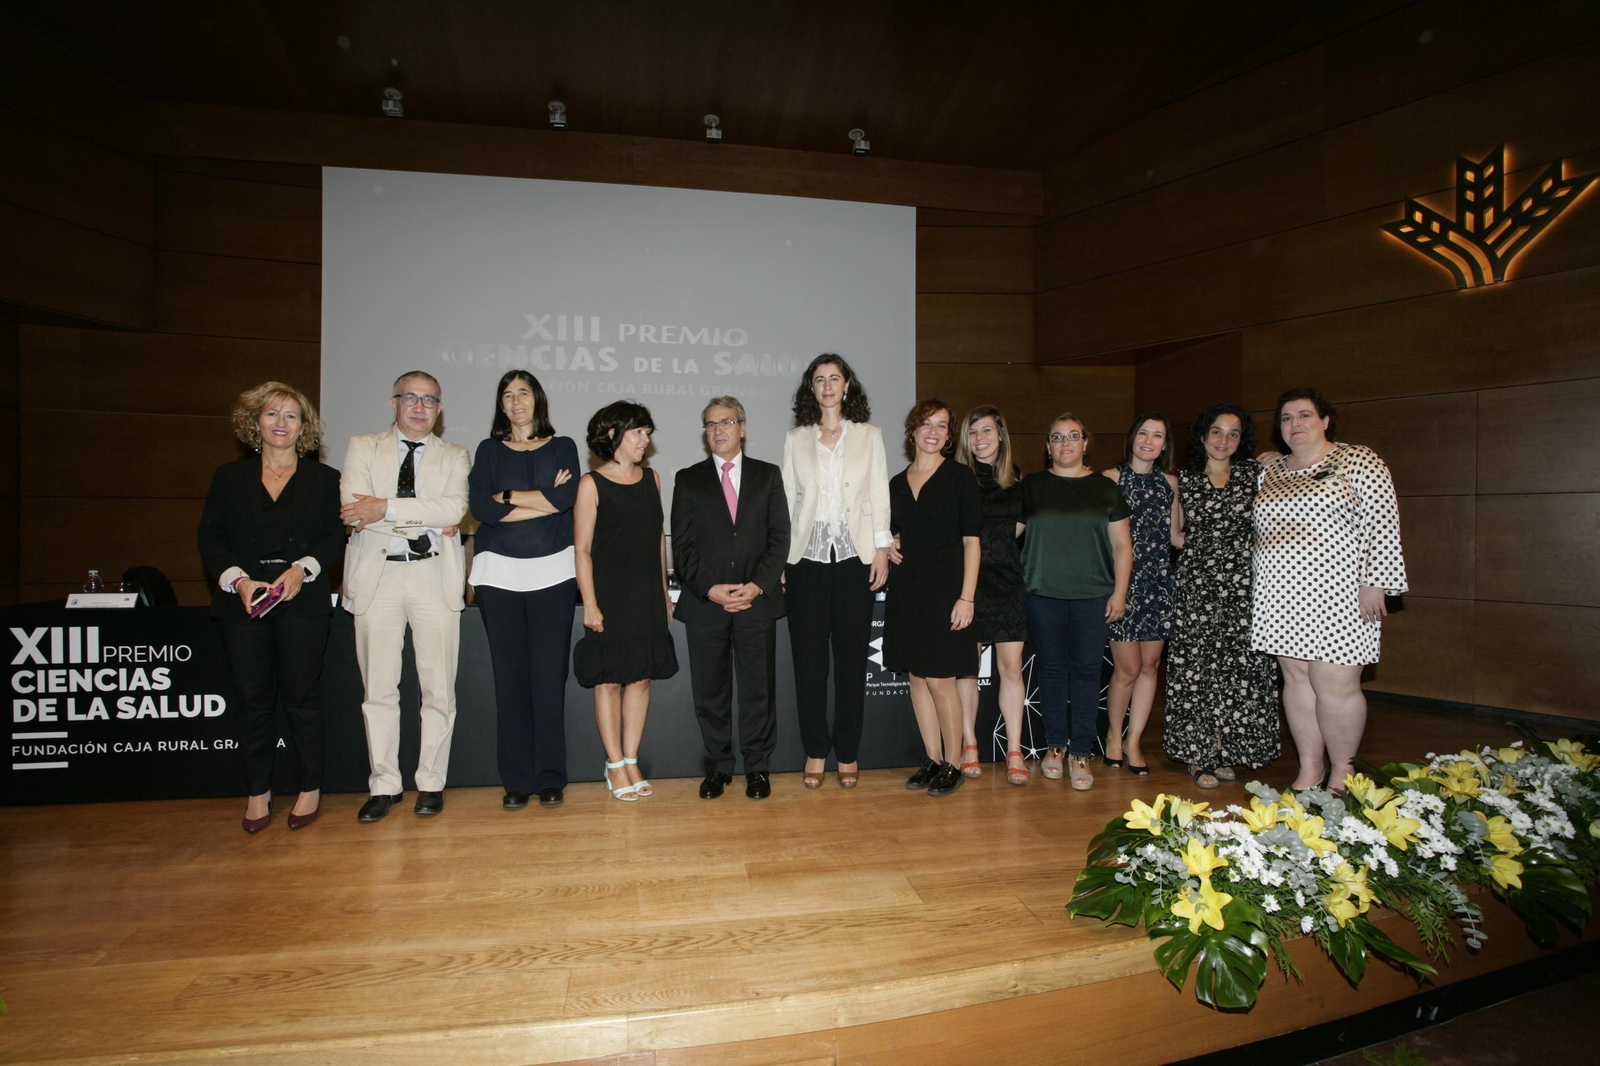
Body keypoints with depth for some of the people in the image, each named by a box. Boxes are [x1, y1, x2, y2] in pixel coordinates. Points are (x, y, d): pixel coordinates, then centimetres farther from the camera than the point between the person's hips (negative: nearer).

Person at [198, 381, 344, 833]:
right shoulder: (230, 477, 13)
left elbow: (335, 538, 2)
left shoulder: (324, 479, 9)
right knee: (254, 697, 6)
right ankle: (258, 791, 18)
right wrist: (238, 580, -10)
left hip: (302, 601, -2)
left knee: (301, 694, 0)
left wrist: (303, 568, -15)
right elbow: (210, 538, 6)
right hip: (243, 601, 2)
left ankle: (310, 788, 13)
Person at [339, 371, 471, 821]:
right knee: (378, 688, 5)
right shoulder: (362, 447, 11)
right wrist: (427, 520, -10)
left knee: (438, 687, 2)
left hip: (435, 578, 0)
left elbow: (454, 508, -9)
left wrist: (387, 508, -15)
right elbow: (353, 508, -6)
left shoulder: (454, 456, 11)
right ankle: (384, 785, 18)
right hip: (376, 576, 1)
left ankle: (431, 782, 15)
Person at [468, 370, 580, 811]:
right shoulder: (489, 451, 13)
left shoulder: (562, 447, 12)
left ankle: (550, 777, 8)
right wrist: (545, 501, -7)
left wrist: (508, 497, -4)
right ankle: (517, 780, 10)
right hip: (499, 572, 1)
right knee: (509, 676, 1)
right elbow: (480, 506, -4)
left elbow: (567, 496, -7)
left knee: (550, 675, -2)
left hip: (552, 572, -1)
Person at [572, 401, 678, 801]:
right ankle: (615, 765, 13)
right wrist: (589, 603, -13)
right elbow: (582, 549, -7)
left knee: (642, 677, 6)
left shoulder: (652, 478, 9)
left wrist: (664, 591, 12)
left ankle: (631, 760, 16)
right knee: (609, 678, 2)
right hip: (609, 595, -4)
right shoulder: (592, 484, -5)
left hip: (647, 595, 5)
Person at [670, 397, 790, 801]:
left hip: (757, 600, 0)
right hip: (705, 602, 1)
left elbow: (780, 537, 3)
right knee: (709, 691, 7)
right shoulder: (688, 479, 9)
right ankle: (718, 765, 22)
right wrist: (711, 589, -10)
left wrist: (758, 586, -10)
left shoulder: (768, 475, 9)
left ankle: (757, 767, 19)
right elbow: (683, 544, 2)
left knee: (758, 688, 5)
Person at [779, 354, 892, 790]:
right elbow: (788, 497, 8)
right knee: (808, 656, 2)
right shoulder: (795, 439, 11)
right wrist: (779, 556, 2)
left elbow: (879, 495, 7)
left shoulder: (869, 436, 10)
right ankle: (815, 751, 14)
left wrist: (882, 548, -2)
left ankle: (848, 754, 14)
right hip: (806, 556, 1)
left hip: (854, 555, 0)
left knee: (851, 656, 3)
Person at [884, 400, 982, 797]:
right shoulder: (896, 483, 12)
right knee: (917, 676, 8)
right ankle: (932, 760, 20)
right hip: (906, 592, 5)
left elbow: (971, 540, -7)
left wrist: (966, 597, -14)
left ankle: (953, 765, 11)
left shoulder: (960, 476, -3)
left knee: (941, 679, -5)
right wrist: (887, 546, 2)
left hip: (945, 590, -5)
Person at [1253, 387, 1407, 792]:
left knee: (1335, 686, -5)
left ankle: (1342, 773, 15)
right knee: (1296, 678, 8)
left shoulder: (1358, 462, -1)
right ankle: (1309, 768, 19)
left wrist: (1375, 584, -13)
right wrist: (1258, 585, 15)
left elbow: (1383, 524, -7)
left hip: (1337, 596, -5)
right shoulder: (1270, 471, 14)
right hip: (1281, 598, 5)